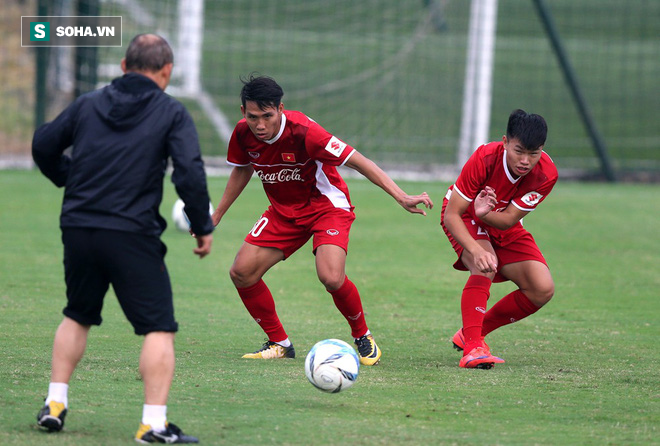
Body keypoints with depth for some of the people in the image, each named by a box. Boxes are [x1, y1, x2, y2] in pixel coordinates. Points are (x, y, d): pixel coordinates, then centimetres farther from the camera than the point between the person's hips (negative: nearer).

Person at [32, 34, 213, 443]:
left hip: (78, 229, 5)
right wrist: (203, 227, -1)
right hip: (132, 236, -5)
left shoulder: (88, 104, 11)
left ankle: (55, 404, 21)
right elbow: (190, 174, -11)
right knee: (159, 329, 0)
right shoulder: (171, 113, -1)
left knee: (77, 317, 25)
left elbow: (44, 145, 18)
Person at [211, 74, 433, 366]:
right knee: (242, 272, -8)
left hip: (326, 205, -6)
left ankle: (363, 337, 2)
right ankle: (279, 343, 11)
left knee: (331, 278, -27)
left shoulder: (302, 131, -30)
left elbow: (358, 161, -28)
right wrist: (216, 216, 16)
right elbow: (242, 170, 11)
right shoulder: (243, 134, -12)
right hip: (283, 211, 6)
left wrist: (402, 197, -35)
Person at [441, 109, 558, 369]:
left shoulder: (546, 174, -26)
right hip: (465, 219, -4)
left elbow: (508, 220, -24)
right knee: (485, 266, -35)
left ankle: (473, 332, 5)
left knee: (543, 289, -11)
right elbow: (451, 214, -32)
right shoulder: (484, 159, -35)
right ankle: (472, 348, -37)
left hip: (503, 225, 4)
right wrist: (475, 250, -48)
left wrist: (485, 213, -47)